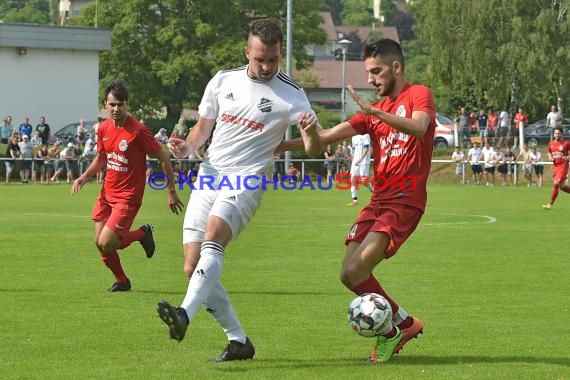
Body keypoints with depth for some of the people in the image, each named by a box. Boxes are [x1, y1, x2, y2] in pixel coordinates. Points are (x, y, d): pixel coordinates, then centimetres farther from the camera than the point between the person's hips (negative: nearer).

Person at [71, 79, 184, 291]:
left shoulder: (138, 131, -18)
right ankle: (122, 282, 28)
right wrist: (83, 177, 4)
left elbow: (163, 159, -11)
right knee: (99, 243, 5)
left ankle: (143, 234, 12)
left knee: (106, 243, -15)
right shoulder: (103, 129, 3)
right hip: (107, 193, 7)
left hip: (128, 197, -7)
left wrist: (171, 192, -8)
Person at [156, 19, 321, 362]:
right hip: (209, 176, 5)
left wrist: (311, 131, -30)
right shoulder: (223, 81, 7)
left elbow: (314, 151, -6)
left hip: (247, 180, -5)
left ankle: (185, 316, -47)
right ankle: (239, 341, 9)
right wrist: (187, 148, -6)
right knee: (192, 267, -1)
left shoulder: (291, 96, -4)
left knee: (213, 234, -33)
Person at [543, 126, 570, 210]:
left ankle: (550, 204, -12)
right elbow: (549, 152, 25)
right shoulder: (551, 144, 8)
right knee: (562, 186, 11)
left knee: (556, 184, -15)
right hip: (555, 166, 6)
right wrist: (550, 158, 4)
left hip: (563, 166, -6)